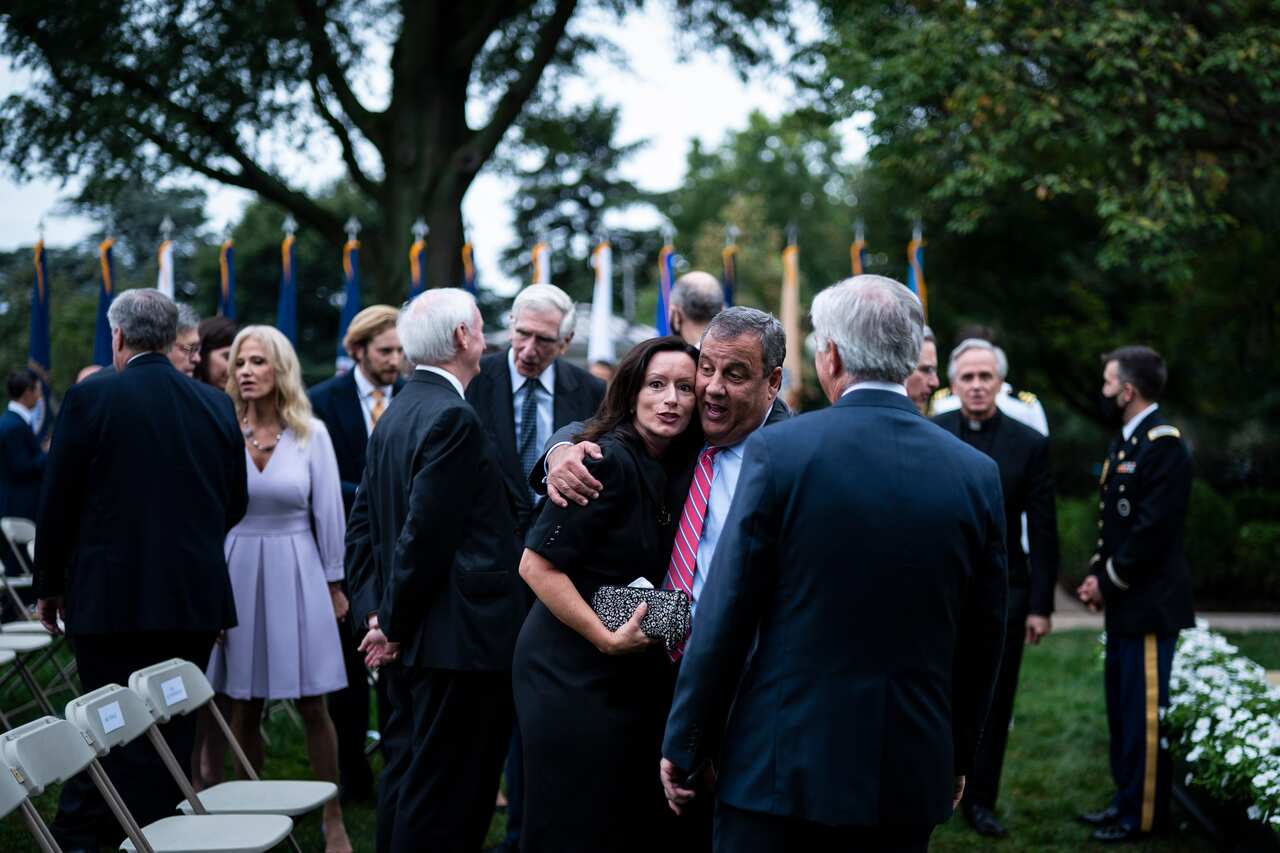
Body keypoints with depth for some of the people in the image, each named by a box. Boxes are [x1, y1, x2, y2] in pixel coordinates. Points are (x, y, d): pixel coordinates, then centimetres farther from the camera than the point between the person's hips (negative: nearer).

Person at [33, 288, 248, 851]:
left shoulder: (90, 398, -8)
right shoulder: (217, 405, 3)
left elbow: (57, 503, -5)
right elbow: (234, 505, 11)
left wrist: (49, 587, 7)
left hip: (111, 597, -3)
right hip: (196, 598, 3)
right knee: (174, 731, 10)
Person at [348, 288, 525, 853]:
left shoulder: (396, 415, 14)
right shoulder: (453, 418, -16)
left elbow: (363, 529, 14)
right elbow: (424, 533, -20)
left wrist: (377, 612, 8)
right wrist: (393, 624, -9)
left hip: (410, 640, 10)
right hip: (460, 638, -10)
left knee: (410, 778, 18)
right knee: (445, 804, -4)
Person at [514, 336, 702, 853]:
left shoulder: (668, 470, 9)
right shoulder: (609, 460, -16)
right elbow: (537, 564, -19)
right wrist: (607, 637, -21)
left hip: (635, 676, 8)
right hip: (575, 673, -8)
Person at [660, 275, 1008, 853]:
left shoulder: (778, 452, -10)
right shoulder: (977, 474, 0)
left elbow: (724, 617, -9)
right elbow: (984, 639, 7)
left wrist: (683, 746, 1)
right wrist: (958, 756, 20)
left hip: (783, 762, -3)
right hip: (910, 774, 3)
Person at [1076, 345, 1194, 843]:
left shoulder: (1164, 446, -16)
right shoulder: (1126, 441, 14)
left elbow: (1153, 530, -21)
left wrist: (1109, 581, -14)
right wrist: (1098, 574, 7)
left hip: (1150, 605, -10)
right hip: (1124, 603, 10)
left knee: (1144, 712, -3)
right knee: (1121, 708, 16)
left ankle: (1144, 816, 6)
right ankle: (1126, 801, 26)